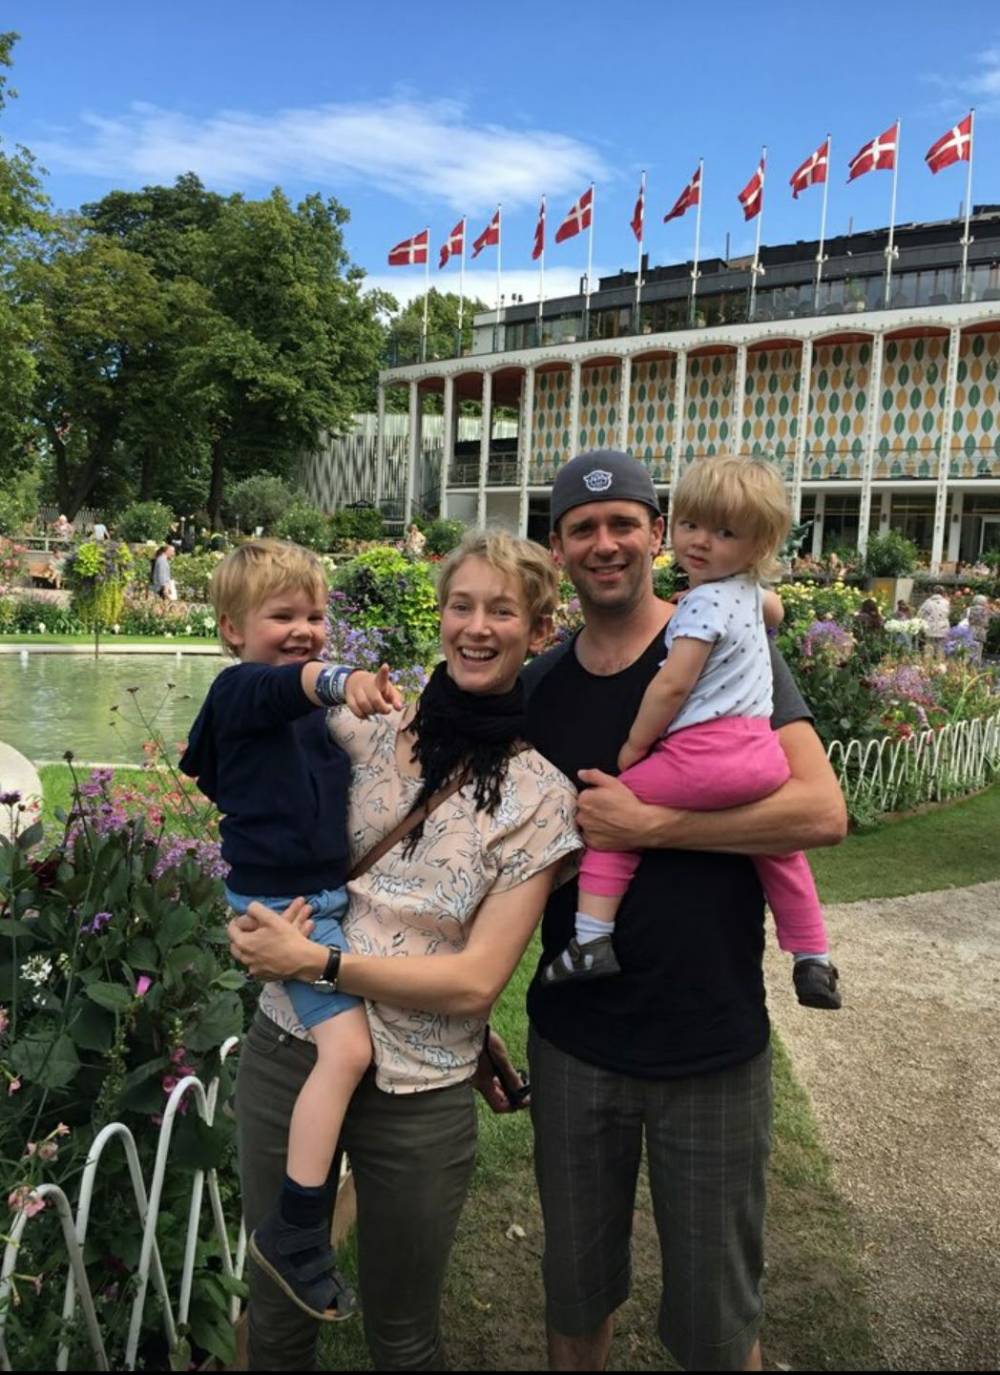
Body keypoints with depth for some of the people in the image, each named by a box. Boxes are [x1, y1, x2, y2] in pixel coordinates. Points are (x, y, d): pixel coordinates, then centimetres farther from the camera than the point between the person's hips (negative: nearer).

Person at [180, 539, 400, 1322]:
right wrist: (343, 681, -57)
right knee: (349, 1047, -19)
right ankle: (294, 1234, -6)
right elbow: (288, 682, -37)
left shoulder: (310, 713, 13)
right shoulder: (241, 689, -13)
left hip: (329, 892, 10)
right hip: (282, 901, -9)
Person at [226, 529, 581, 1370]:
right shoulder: (370, 726, -3)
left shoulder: (541, 794, -10)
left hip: (419, 1095, -2)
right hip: (287, 1051, 3)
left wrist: (313, 961, -19)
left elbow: (476, 980, -15)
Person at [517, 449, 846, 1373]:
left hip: (712, 1048, -3)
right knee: (576, 1293, 21)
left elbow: (822, 811, -19)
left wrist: (647, 825, -21)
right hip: (572, 1045, 4)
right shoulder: (537, 686, 3)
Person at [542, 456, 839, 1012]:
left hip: (703, 752, -9)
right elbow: (774, 609, 43)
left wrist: (633, 748, -6)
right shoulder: (749, 590, 17)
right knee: (779, 847, 26)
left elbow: (673, 684, -15)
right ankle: (815, 962, 36)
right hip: (760, 751, 9)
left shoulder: (706, 601, -10)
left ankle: (593, 937, -5)